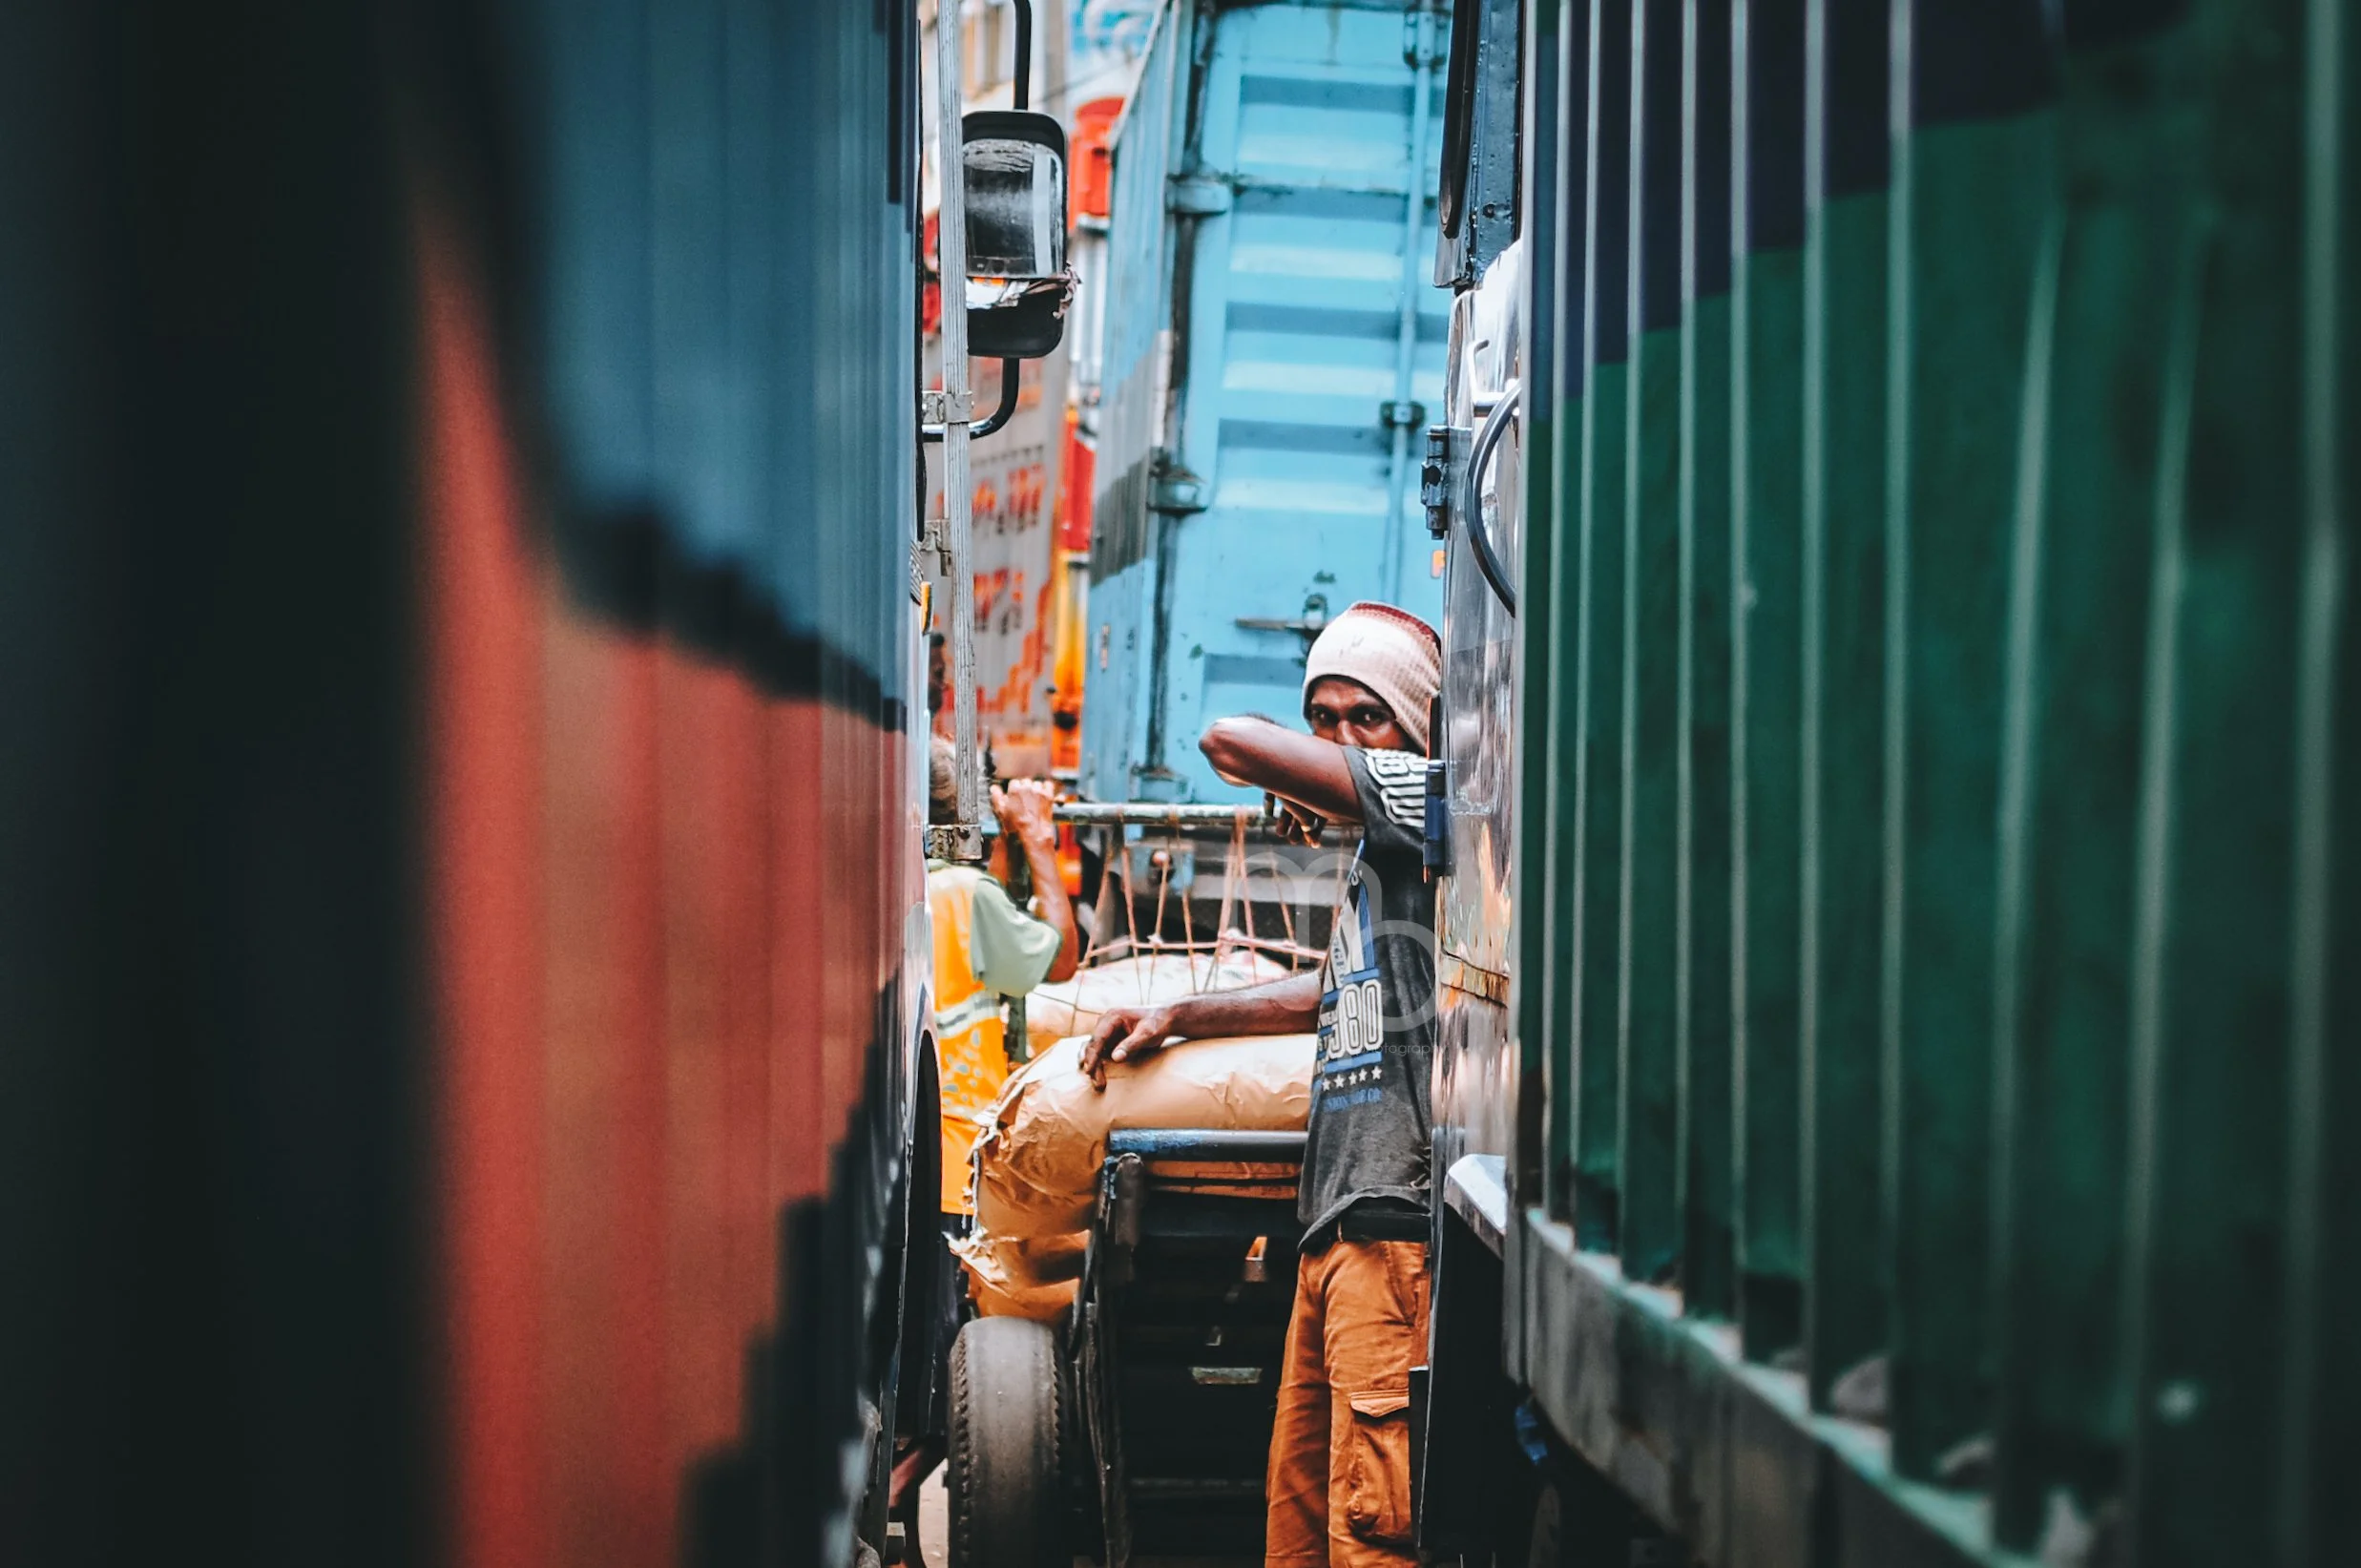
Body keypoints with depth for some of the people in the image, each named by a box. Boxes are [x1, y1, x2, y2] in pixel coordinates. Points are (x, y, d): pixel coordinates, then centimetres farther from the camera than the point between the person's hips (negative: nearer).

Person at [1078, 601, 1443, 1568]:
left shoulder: (1432, 796, -6)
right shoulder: (1376, 853, 23)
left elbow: (1232, 742, -11)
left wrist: (1294, 784, 11)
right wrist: (1177, 1016, 36)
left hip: (1396, 1225, -10)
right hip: (1335, 1225, 10)